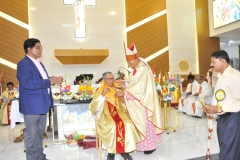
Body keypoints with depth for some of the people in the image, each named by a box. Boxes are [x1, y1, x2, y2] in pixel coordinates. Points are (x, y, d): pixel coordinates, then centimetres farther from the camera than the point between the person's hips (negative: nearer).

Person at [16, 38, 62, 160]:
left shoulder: (39, 64, 16)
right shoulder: (23, 64, -12)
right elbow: (27, 83, -25)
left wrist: (53, 80, 4)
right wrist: (49, 81, -23)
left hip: (42, 104, 9)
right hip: (32, 105, -9)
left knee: (40, 133, 17)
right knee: (31, 134, 3)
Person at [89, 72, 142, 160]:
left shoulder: (118, 90, 12)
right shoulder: (100, 91, 3)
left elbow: (125, 107, 14)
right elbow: (93, 107, -8)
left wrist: (123, 100, -9)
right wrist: (102, 95, -16)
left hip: (119, 113, 3)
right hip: (106, 115, -3)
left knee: (129, 124, -26)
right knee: (112, 126, -34)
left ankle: (124, 150, -11)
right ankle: (111, 151, -13)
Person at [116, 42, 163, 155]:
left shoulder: (143, 69, -21)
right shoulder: (136, 68, 8)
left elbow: (138, 86, -25)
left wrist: (123, 93, -23)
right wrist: (124, 83, 1)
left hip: (144, 101, -9)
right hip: (138, 100, 9)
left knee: (146, 122, 1)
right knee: (140, 122, 14)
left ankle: (150, 145, 16)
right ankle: (143, 143, 27)